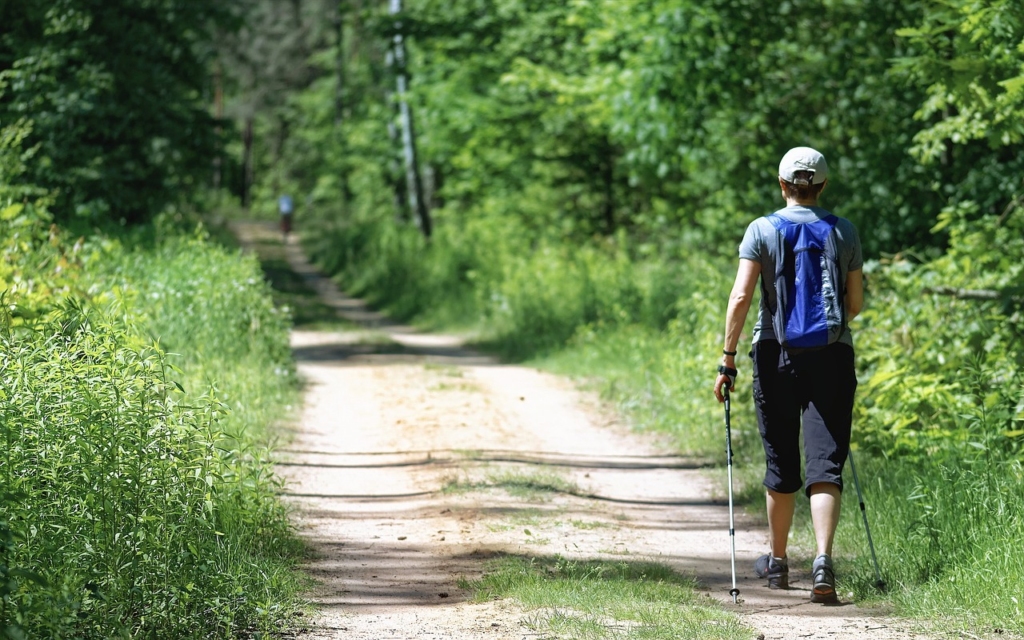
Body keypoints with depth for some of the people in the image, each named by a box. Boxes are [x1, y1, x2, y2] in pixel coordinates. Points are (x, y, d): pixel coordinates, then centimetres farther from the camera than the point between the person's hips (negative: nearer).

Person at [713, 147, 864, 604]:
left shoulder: (762, 230, -2)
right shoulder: (844, 232, 4)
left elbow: (741, 296, -9)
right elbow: (855, 303, 9)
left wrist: (728, 359, -6)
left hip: (776, 355, 0)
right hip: (832, 357, 0)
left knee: (781, 464, 13)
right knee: (825, 464, -4)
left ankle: (777, 562, 26)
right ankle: (823, 559, -23)